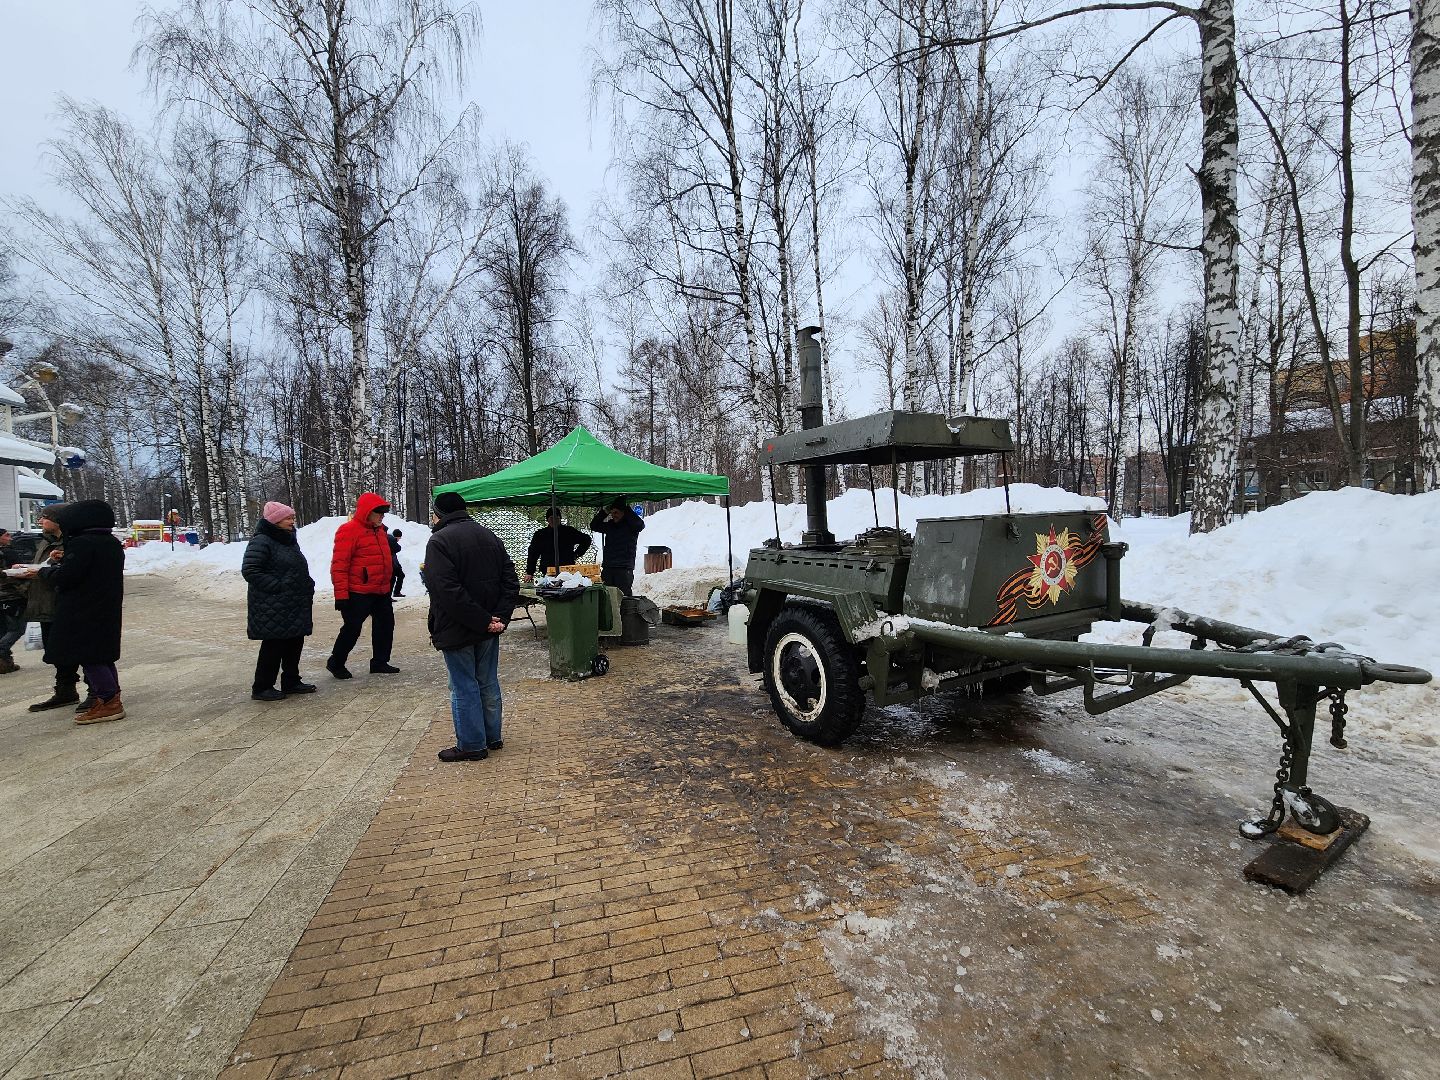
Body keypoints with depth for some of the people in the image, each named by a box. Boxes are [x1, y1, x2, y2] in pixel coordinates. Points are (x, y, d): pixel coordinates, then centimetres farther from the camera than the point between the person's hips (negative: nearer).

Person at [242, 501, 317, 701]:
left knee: (295, 643, 12)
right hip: (272, 607, -9)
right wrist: (278, 586, -19)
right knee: (274, 646, -3)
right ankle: (262, 688, 9)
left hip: (295, 605, 9)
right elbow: (249, 571, -18)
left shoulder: (290, 539, 16)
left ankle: (291, 681, 24)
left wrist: (308, 586, 12)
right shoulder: (261, 542, -12)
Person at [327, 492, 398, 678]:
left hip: (382, 591, 8)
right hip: (359, 593, -8)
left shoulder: (379, 529, 13)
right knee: (352, 628, 1)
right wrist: (341, 594, -19)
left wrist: (387, 584, 24)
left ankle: (380, 662, 23)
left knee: (385, 625, 12)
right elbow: (339, 564, -16)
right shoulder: (349, 531, -13)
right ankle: (335, 663, 20)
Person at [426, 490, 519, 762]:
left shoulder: (439, 541, -13)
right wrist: (499, 617, -5)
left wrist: (483, 621, -20)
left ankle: (471, 745, 12)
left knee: (464, 688, 4)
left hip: (457, 628, -7)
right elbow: (511, 582, 5)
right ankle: (492, 737, 27)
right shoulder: (489, 536, 9)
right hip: (488, 628, 7)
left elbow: (448, 591, -23)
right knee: (488, 683, 16)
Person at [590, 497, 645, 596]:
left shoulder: (630, 525, -1)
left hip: (624, 569, -5)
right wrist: (604, 512, 7)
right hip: (608, 568, 5)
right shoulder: (610, 525, 15)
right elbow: (594, 526, 19)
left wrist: (627, 509, -15)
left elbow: (640, 525, -21)